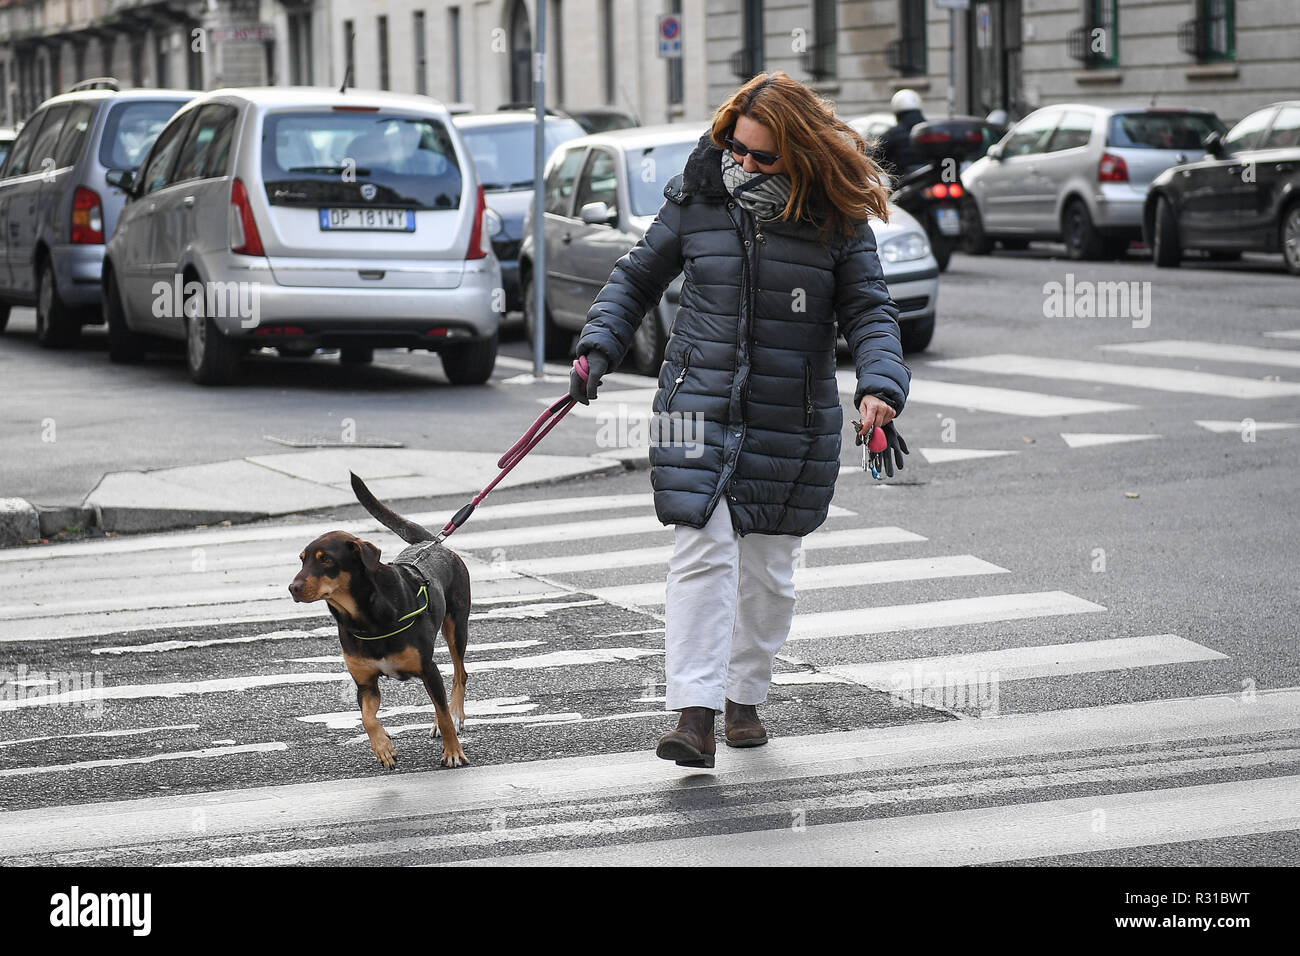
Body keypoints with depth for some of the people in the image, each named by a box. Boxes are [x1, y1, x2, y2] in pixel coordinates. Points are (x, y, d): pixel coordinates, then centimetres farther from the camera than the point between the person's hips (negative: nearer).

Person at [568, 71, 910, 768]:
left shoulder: (837, 220, -4)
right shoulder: (696, 197, -1)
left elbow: (869, 312, -2)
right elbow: (638, 278, 11)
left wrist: (880, 389, -19)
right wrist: (598, 347, -2)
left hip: (794, 421, 0)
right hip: (700, 406, 0)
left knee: (768, 568, 9)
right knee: (702, 554, -12)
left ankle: (744, 696, 29)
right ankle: (695, 713, -16)